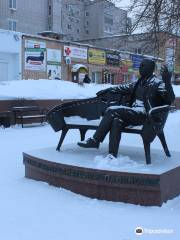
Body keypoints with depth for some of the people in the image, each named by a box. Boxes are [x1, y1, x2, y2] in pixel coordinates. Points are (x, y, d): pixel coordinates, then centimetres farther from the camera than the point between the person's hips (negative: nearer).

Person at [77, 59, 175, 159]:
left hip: (144, 115, -6)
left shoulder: (157, 83, 0)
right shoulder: (139, 82, 21)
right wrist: (108, 90, 32)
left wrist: (167, 82, -27)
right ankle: (112, 155, -28)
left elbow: (170, 98, -12)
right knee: (117, 121, -25)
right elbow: (124, 88, 35)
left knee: (111, 110, -21)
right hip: (133, 114, 7)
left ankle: (95, 141, -15)